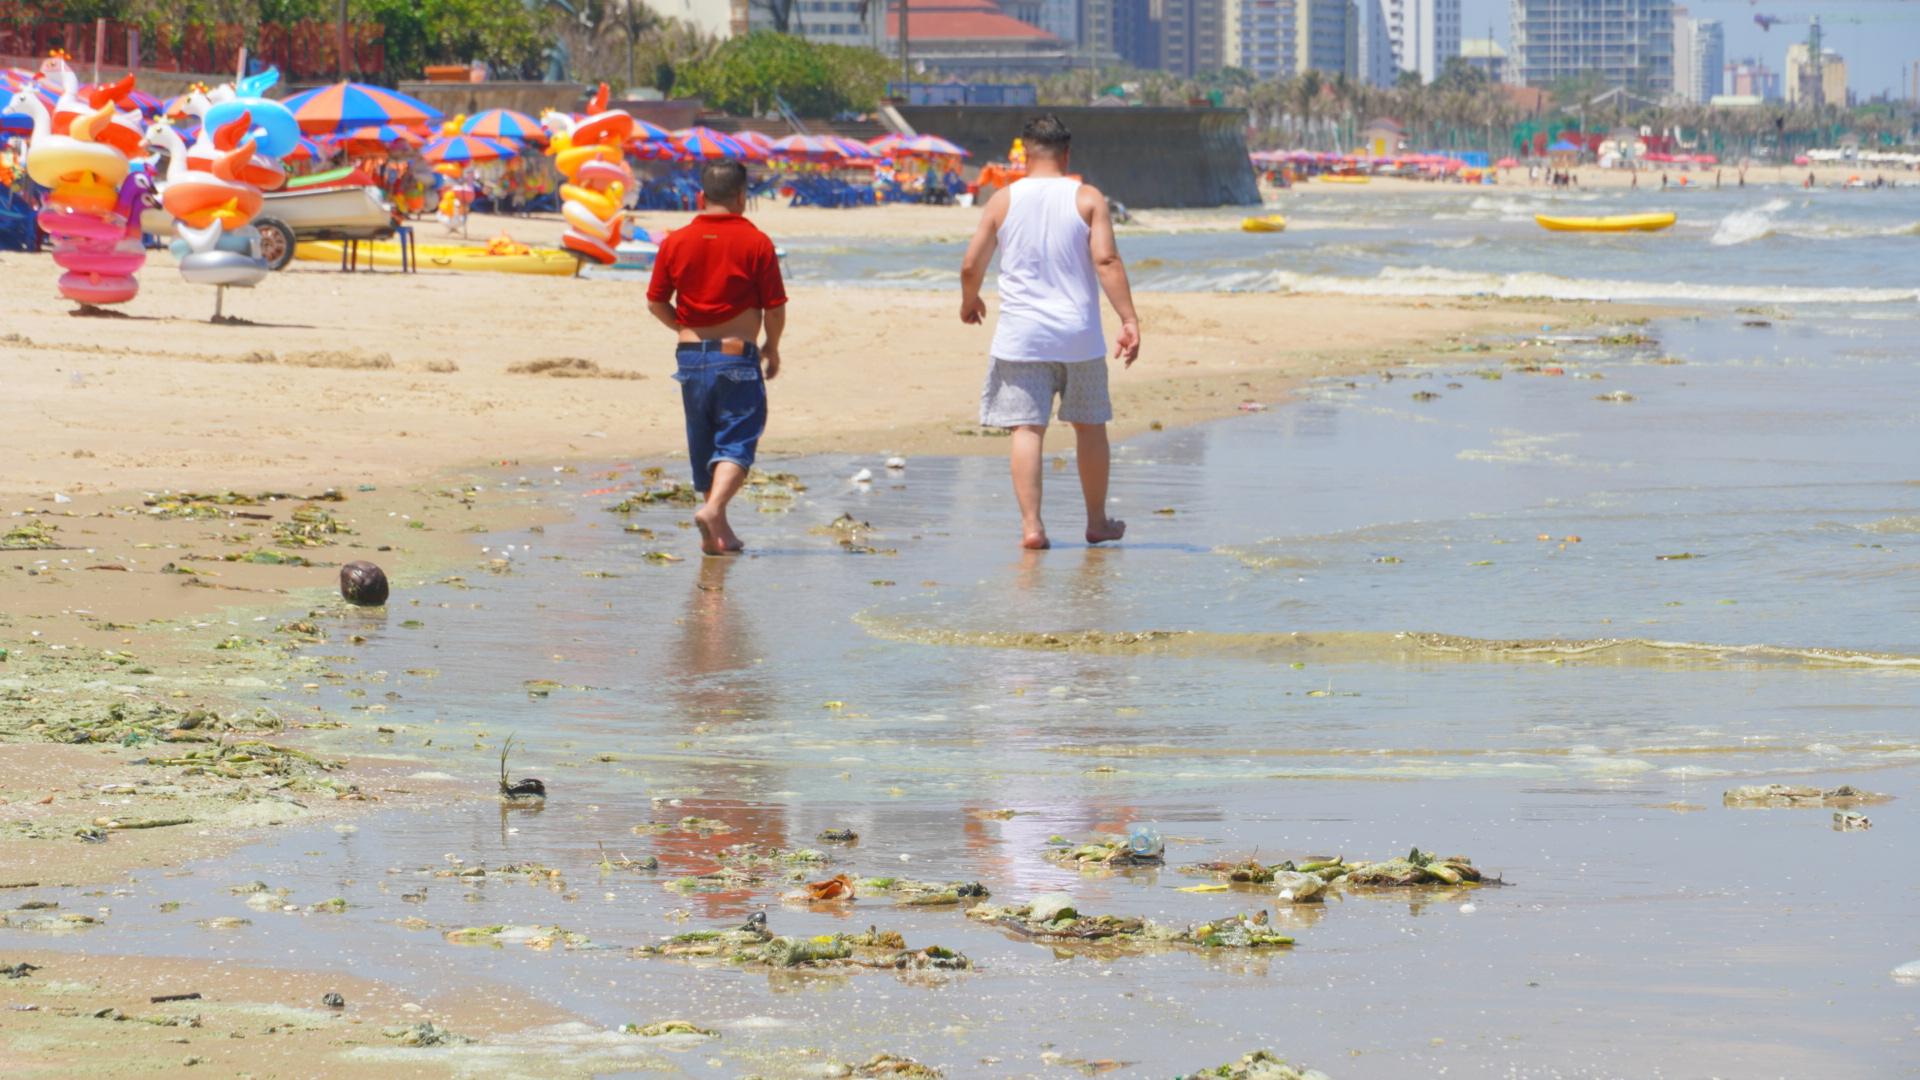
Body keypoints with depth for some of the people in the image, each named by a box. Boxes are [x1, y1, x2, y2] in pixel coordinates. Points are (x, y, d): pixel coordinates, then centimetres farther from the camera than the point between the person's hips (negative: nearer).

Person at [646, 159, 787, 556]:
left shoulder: (676, 242, 3)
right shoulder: (756, 243, -7)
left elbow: (656, 303, 7)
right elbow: (775, 307, -6)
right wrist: (772, 346, 12)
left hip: (691, 356, 4)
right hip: (737, 355, -4)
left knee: (703, 445, 14)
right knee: (737, 441, -2)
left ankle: (718, 532, 18)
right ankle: (714, 508, -26)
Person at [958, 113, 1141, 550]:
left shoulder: (1003, 200, 0)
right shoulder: (1087, 199, -3)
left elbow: (971, 265, 2)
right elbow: (1106, 260, -12)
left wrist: (969, 302, 22)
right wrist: (1129, 320, -12)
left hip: (1021, 334, 0)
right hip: (1078, 334, 0)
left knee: (1027, 428, 0)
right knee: (1089, 426, 14)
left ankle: (1031, 525, -9)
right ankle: (1097, 522, 25)